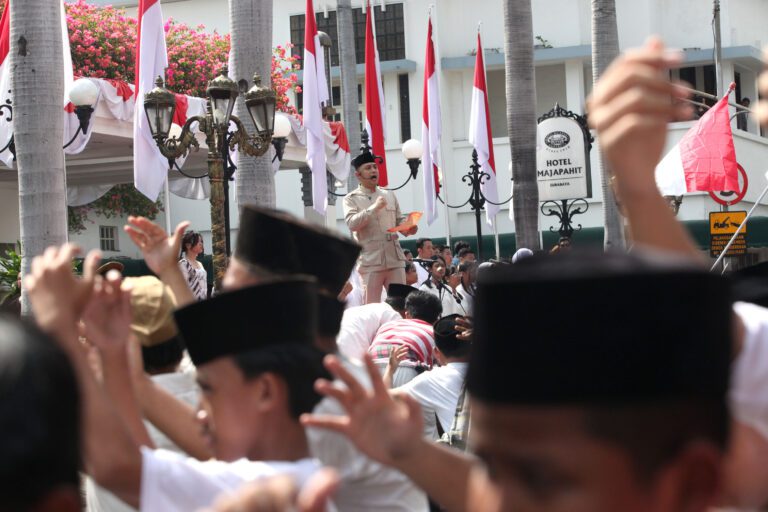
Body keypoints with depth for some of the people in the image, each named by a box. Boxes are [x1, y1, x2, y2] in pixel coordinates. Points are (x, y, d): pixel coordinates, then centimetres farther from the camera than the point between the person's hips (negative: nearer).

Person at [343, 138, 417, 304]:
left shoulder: (389, 195, 16)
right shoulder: (351, 199, 1)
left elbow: (399, 221, 19)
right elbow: (352, 223, -14)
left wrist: (409, 228, -3)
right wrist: (374, 208, -19)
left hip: (395, 259, 4)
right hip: (370, 261, -4)